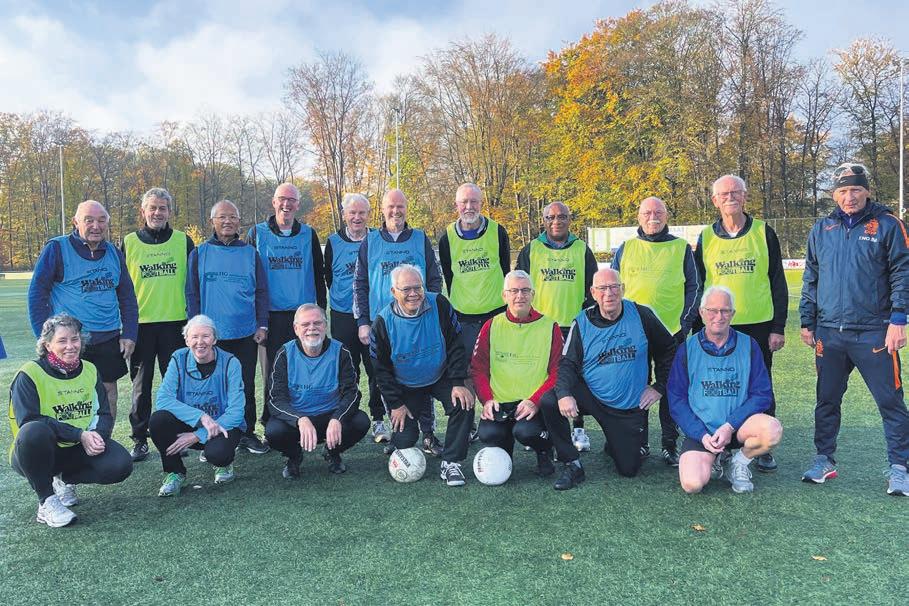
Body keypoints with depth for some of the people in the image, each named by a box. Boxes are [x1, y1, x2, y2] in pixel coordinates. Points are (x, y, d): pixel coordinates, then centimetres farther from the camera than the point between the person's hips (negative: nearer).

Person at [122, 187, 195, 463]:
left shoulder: (183, 241, 5)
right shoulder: (129, 242, 5)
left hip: (175, 323, 0)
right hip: (140, 324, 0)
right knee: (141, 385, 8)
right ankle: (140, 439, 18)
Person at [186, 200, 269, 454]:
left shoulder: (250, 253, 7)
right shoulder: (200, 253, 4)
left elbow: (261, 292, 7)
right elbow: (192, 293, 4)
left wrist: (262, 325, 0)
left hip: (246, 334, 1)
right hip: (211, 335, -1)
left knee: (246, 385, 9)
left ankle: (247, 432, 21)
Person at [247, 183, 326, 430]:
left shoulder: (308, 234, 9)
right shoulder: (257, 233, 5)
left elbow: (318, 274, 13)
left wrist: (321, 308, 7)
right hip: (271, 314, -1)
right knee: (272, 372, 3)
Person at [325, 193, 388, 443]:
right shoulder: (333, 242, 5)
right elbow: (328, 277, 15)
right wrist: (342, 297, 9)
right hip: (343, 317, 1)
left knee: (377, 370, 1)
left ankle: (378, 420, 11)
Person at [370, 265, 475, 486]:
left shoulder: (439, 305, -17)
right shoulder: (383, 322, -17)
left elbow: (455, 346, -10)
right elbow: (381, 368, -7)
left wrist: (458, 383, -17)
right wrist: (395, 404, -9)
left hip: (441, 378, 1)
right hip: (404, 387, 0)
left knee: (464, 405, -25)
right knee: (405, 439, -8)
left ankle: (451, 462, -9)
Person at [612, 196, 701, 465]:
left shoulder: (682, 248, 6)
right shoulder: (626, 248, 9)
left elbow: (693, 287, 5)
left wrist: (686, 323, -4)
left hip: (672, 331, -1)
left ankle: (670, 445, 14)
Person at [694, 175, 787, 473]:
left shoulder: (763, 233, 2)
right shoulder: (706, 237, 6)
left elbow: (778, 283, 2)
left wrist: (778, 327, -4)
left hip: (759, 326, -1)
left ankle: (764, 448, 20)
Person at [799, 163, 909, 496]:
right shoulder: (821, 230, 10)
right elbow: (810, 279, 14)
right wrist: (807, 322, 10)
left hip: (874, 333, -3)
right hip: (829, 334, 4)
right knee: (827, 400, 11)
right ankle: (825, 461, 24)